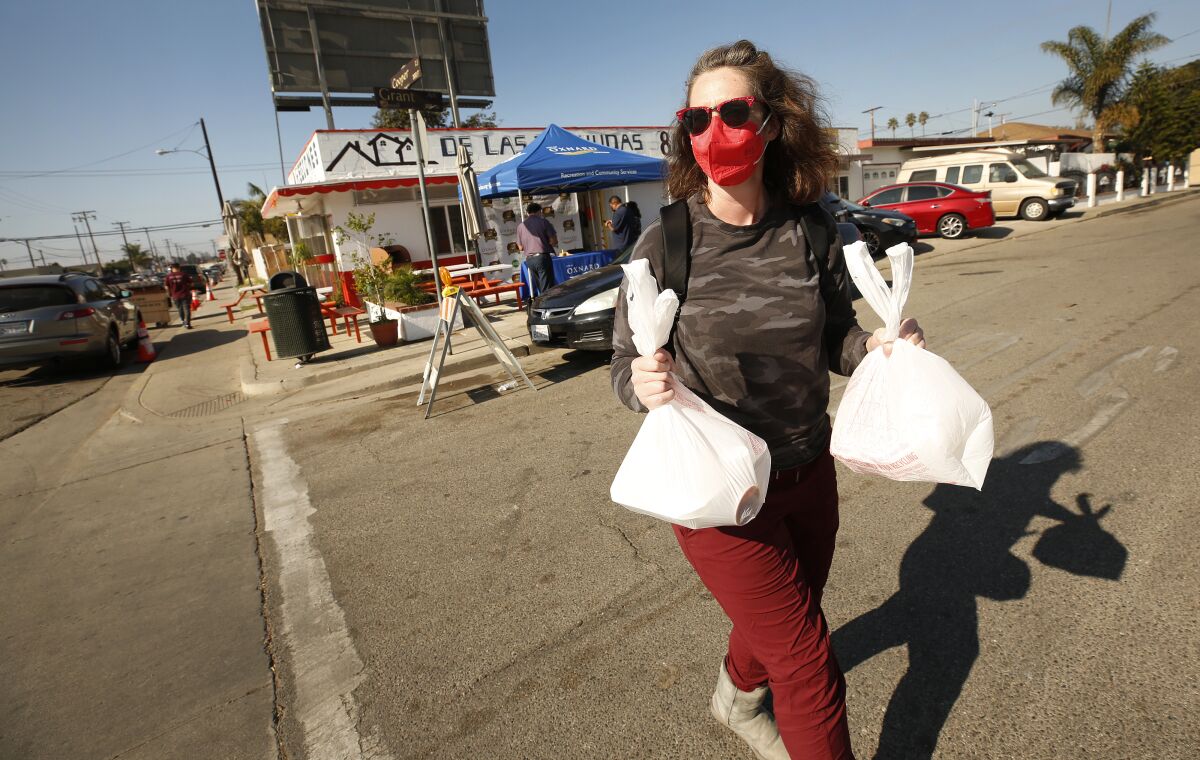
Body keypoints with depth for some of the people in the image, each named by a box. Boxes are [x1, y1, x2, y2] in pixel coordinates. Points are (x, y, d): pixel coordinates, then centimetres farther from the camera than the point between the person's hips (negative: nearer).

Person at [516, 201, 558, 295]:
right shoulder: (543, 221, -2)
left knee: (540, 287, 13)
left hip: (529, 260, 5)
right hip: (543, 257, -5)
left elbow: (521, 247, 13)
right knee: (547, 289, -5)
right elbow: (554, 241, -7)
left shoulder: (520, 226, 9)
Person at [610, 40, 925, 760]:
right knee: (811, 669, 4)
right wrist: (643, 383, -31)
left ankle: (738, 695, 61)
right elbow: (625, 364, -10)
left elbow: (834, 338, 4)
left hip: (810, 473, 5)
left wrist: (877, 345, -17)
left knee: (786, 622, 28)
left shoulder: (812, 231, -6)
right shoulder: (665, 244, -15)